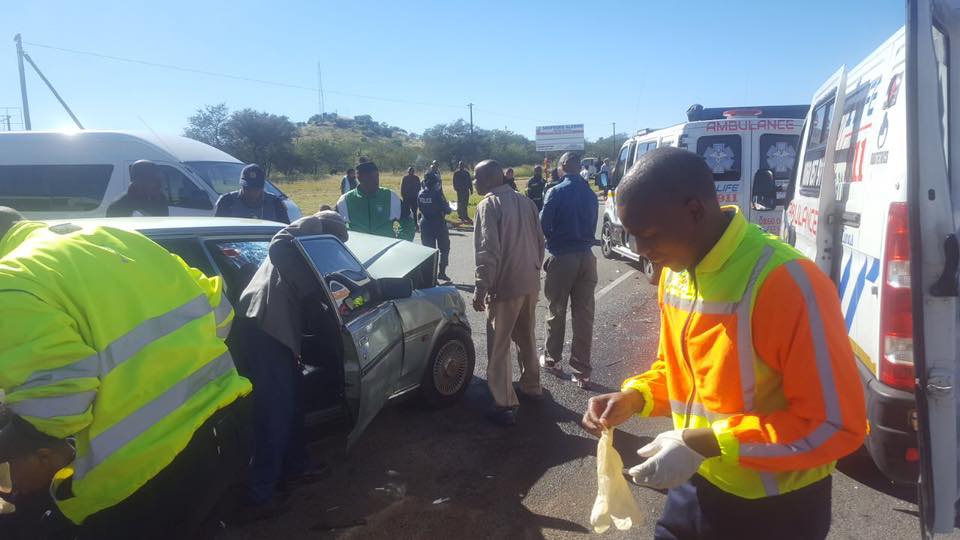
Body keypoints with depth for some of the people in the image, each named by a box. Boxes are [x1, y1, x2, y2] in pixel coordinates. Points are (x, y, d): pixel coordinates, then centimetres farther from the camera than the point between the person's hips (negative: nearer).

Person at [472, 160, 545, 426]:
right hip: (530, 283, 8)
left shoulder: (489, 204, -13)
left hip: (505, 285, -8)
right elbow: (539, 241, 14)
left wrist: (480, 288, -19)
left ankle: (505, 405, 1)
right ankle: (531, 386, 36)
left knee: (498, 347, 0)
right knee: (527, 337, 22)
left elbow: (488, 251, -21)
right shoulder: (525, 201, 10)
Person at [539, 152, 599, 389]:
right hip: (586, 257, 4)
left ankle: (552, 360, 28)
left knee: (556, 313, 13)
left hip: (561, 257, -4)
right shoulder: (590, 194, 5)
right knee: (583, 315, 5)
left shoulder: (556, 192, -11)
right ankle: (582, 372, 9)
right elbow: (593, 226, 11)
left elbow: (543, 226, -10)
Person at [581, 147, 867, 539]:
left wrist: (705, 443, -26)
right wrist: (634, 397, -7)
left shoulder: (787, 283, -25)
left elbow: (835, 424, -23)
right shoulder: (675, 273, -1)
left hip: (775, 508, -6)